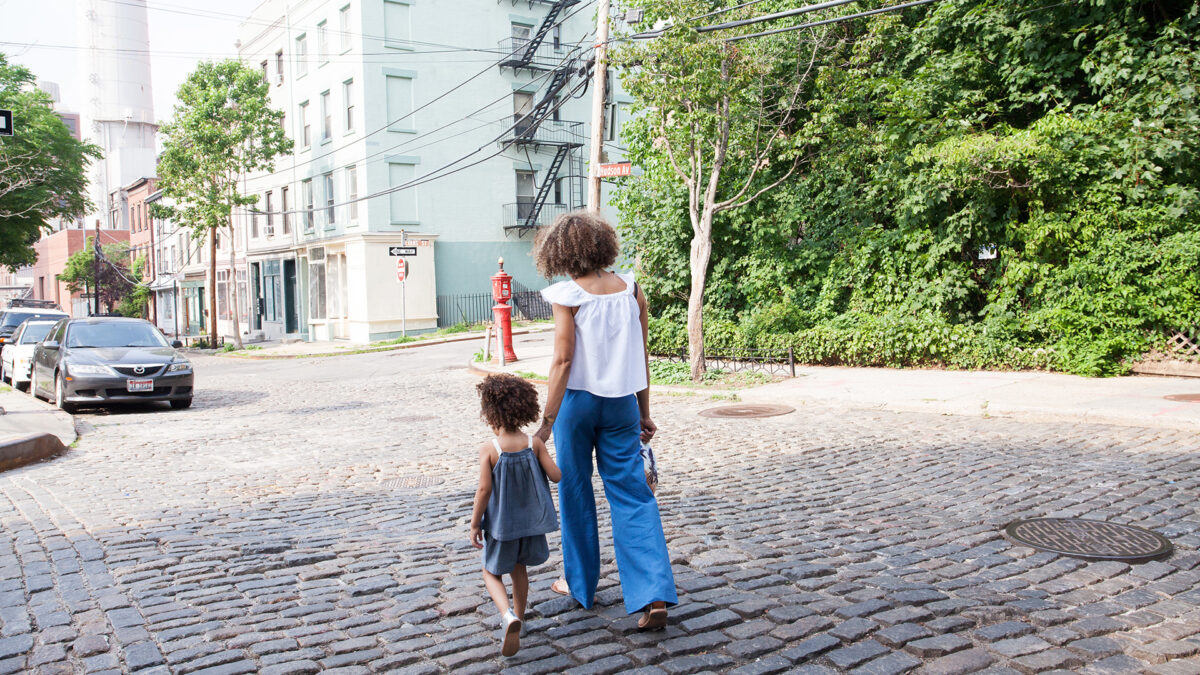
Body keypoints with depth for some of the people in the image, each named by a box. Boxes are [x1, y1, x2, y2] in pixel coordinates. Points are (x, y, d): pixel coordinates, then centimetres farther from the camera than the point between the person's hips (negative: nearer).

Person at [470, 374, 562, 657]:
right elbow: (556, 475, -9)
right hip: (530, 519, 4)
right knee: (519, 569, 24)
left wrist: (475, 524, -7)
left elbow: (484, 490, -18)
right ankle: (519, 616, 37)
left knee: (492, 572, 12)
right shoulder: (534, 443, -10)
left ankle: (508, 616, -11)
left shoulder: (489, 449, -18)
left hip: (501, 524, -4)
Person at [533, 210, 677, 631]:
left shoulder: (568, 295, -10)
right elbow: (641, 358, 5)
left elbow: (563, 360, -15)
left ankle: (581, 583, 28)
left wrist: (547, 418, -12)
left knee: (575, 492, 14)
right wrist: (644, 413, 12)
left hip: (578, 399, -3)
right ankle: (654, 596, -7)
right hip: (621, 402, 3)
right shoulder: (632, 290, 3)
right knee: (632, 494, 3)